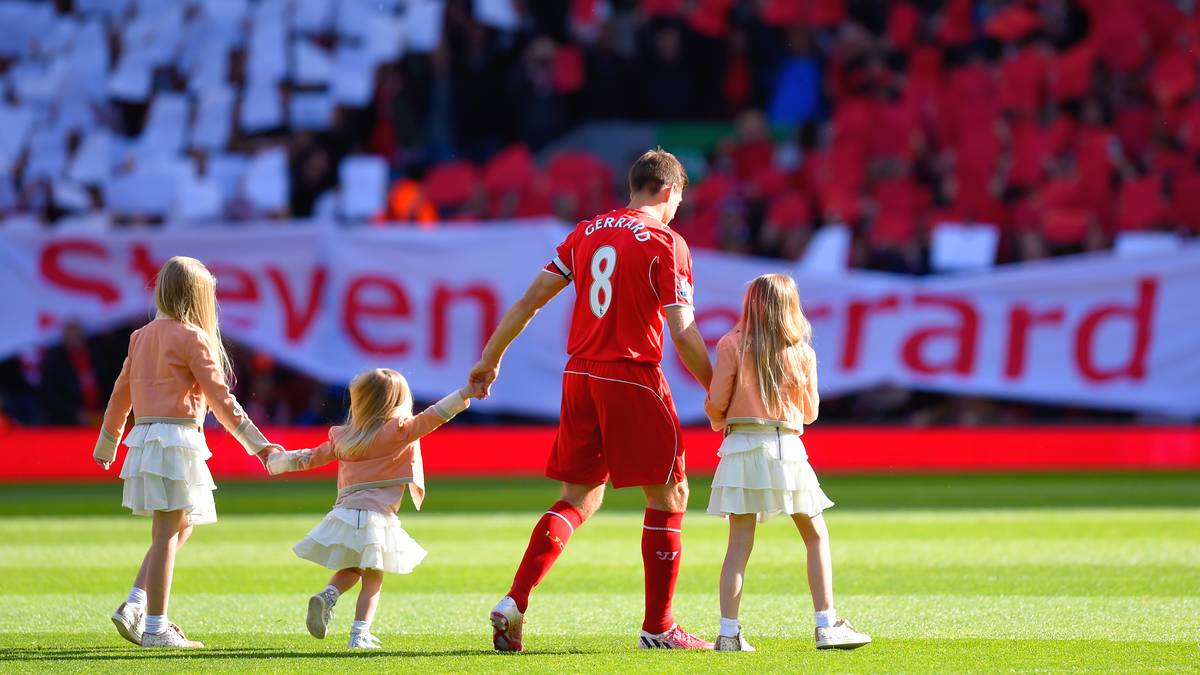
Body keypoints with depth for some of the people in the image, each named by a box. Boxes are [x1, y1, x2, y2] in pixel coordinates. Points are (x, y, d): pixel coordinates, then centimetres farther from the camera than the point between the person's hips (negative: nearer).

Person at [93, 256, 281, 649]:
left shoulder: (142, 336, 15)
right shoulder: (192, 338, -7)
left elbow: (120, 393, 21)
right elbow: (221, 398, -9)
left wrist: (106, 445, 33)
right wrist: (258, 444, -6)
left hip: (145, 436, 8)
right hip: (176, 437, -8)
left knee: (180, 528, 16)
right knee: (167, 533, -6)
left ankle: (134, 607, 7)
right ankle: (155, 627, -6)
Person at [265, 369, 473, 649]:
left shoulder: (343, 437, 11)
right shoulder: (400, 431, -3)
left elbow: (315, 455, 23)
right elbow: (432, 417, -11)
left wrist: (284, 461, 41)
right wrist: (466, 393, -12)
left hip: (344, 512, 4)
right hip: (376, 517, -4)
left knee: (349, 570, 24)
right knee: (373, 579, 4)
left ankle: (327, 596, -4)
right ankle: (359, 634, -6)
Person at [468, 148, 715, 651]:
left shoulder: (588, 232, 11)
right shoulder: (667, 243, -6)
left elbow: (531, 298, 11)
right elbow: (683, 334, -11)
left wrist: (490, 359, 19)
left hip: (579, 375, 6)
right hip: (634, 378, -6)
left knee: (579, 498, 13)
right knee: (669, 494, 6)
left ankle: (514, 602, -2)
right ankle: (658, 627, 6)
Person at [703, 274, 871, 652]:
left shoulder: (733, 345, -3)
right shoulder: (803, 353, 2)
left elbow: (716, 403, -3)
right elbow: (809, 412, 10)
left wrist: (721, 422, 19)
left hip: (742, 447, 0)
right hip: (787, 448, 0)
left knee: (739, 545, 2)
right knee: (816, 537, 11)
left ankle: (729, 633, -4)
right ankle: (827, 626, 5)